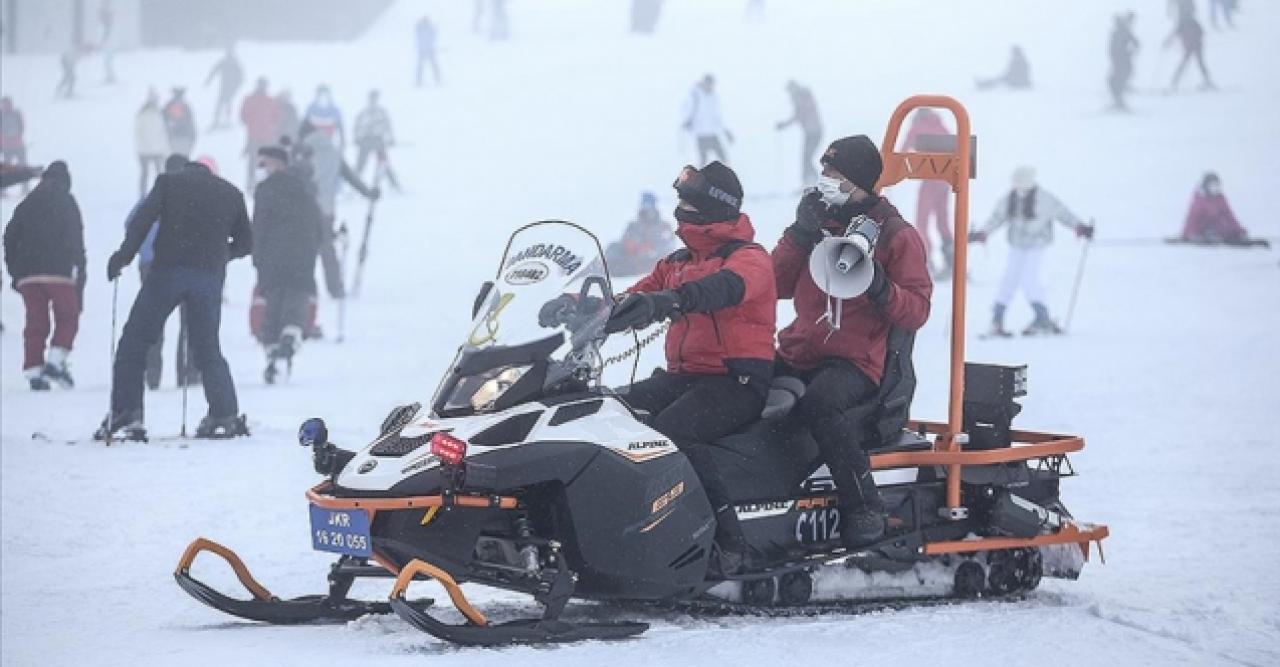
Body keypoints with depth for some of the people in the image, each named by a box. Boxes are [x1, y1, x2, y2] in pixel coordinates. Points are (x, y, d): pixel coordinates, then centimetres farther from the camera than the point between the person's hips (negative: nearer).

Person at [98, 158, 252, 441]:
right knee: (208, 348, 13)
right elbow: (245, 242, 19)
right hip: (210, 277, 3)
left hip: (168, 270, -3)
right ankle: (225, 415, 2)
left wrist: (124, 255, -3)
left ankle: (126, 412, -4)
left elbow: (142, 219, -4)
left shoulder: (170, 182, 10)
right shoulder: (232, 193, 17)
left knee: (135, 341, 5)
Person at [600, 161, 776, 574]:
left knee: (670, 429, -34)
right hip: (682, 376, 8)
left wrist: (672, 299, -49)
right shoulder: (677, 264, 20)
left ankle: (729, 545, -34)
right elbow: (636, 299, 13)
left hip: (737, 381, -8)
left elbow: (726, 288, -29)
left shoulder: (749, 259, -6)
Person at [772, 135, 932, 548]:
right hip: (799, 354, 7)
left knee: (819, 403, -37)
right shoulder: (819, 220, 16)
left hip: (855, 359, -7)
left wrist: (879, 287, -24)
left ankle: (864, 507, -32)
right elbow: (777, 286, 11)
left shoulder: (896, 236, 0)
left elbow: (917, 311, -6)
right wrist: (800, 234, -2)